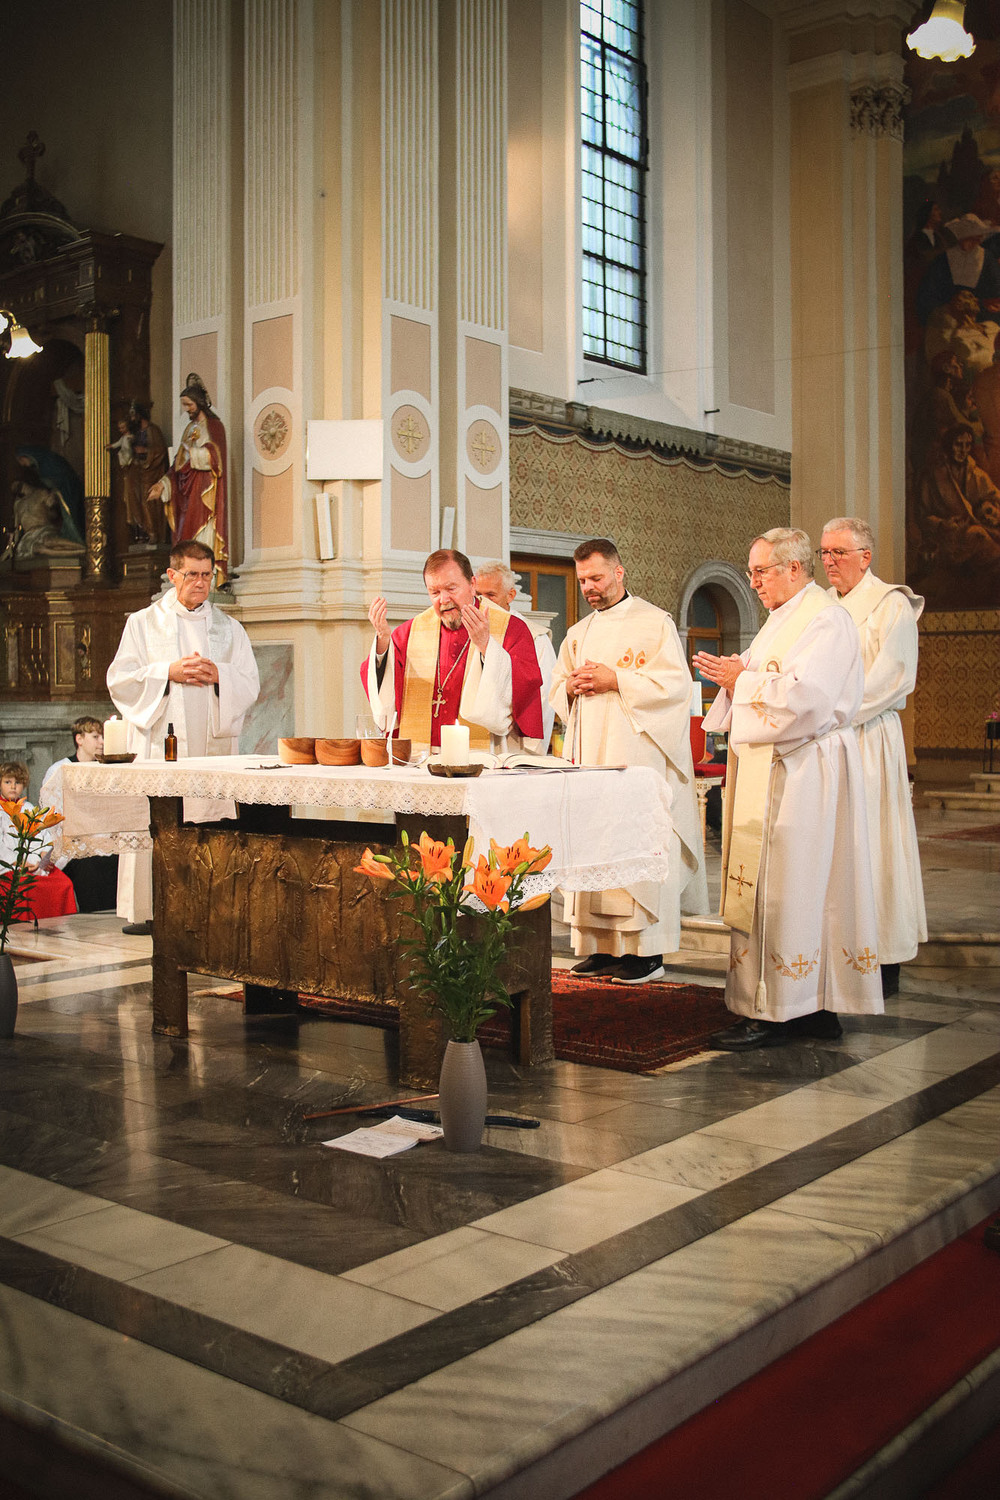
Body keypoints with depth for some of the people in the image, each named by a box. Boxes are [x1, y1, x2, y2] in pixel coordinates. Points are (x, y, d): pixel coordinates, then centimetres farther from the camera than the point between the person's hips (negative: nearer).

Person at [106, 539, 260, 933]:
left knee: (211, 823, -4)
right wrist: (168, 672, -11)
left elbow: (250, 685, 10)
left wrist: (219, 675, -10)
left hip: (212, 741, 2)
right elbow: (120, 679, 2)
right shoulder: (143, 623, 11)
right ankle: (147, 910, 1)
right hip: (160, 742, -1)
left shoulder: (229, 628, 15)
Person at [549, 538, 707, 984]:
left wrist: (615, 680, -15)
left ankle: (646, 950, -5)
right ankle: (601, 945, 10)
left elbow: (675, 683, -10)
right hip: (589, 755, 7)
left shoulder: (654, 623, 0)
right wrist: (571, 686, -2)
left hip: (638, 755, -6)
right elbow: (556, 687, 22)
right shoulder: (578, 633, 19)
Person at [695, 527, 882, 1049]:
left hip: (800, 773, -10)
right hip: (773, 770, 10)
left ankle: (775, 1015, -3)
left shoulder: (825, 620, -12)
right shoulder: (784, 619, 19)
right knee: (790, 888, 9)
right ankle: (815, 1006, 14)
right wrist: (733, 675, 5)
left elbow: (802, 697, -23)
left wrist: (741, 679, -12)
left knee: (779, 888, -8)